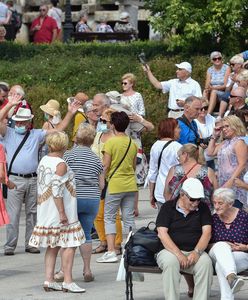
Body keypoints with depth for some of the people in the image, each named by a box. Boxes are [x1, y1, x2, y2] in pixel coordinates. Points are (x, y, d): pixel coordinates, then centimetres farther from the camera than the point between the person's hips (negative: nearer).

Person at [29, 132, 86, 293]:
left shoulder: (43, 161, 10)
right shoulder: (61, 165, -15)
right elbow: (57, 190, -22)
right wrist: (62, 213, -20)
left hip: (46, 213, 9)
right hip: (59, 211, -9)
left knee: (52, 246, 13)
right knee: (69, 245, -4)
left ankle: (49, 280, 10)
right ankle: (68, 281, -7)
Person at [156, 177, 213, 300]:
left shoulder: (203, 208, 12)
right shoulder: (168, 207, 4)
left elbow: (207, 233, 3)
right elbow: (162, 233, -6)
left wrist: (197, 252, -17)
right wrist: (179, 254, -19)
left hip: (194, 252, 2)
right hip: (170, 250, -2)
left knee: (206, 262, -31)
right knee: (170, 262, -36)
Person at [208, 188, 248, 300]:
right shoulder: (214, 219, 3)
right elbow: (208, 244, 7)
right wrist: (222, 246, -11)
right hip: (217, 254, 2)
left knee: (220, 265, -35)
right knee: (221, 246, -35)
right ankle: (232, 278, -58)